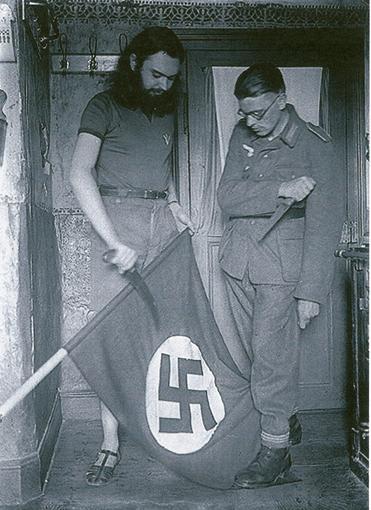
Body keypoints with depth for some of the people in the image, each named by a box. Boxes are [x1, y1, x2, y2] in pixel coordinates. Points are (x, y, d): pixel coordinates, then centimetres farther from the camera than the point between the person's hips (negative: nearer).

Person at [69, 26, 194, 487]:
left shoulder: (167, 113, 18)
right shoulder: (105, 107, -1)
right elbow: (80, 174, -14)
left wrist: (173, 203, 12)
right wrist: (115, 243, -22)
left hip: (163, 222, 5)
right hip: (118, 219, -5)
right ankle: (110, 442, 1)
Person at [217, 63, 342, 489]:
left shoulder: (314, 146, -7)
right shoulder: (242, 135, 7)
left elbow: (323, 224, -10)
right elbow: (227, 196, -3)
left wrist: (312, 291, -14)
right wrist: (278, 190, -19)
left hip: (281, 265, -5)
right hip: (237, 261, 5)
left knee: (272, 353, -4)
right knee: (253, 351, 12)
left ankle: (276, 448, 11)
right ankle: (287, 419, 33)